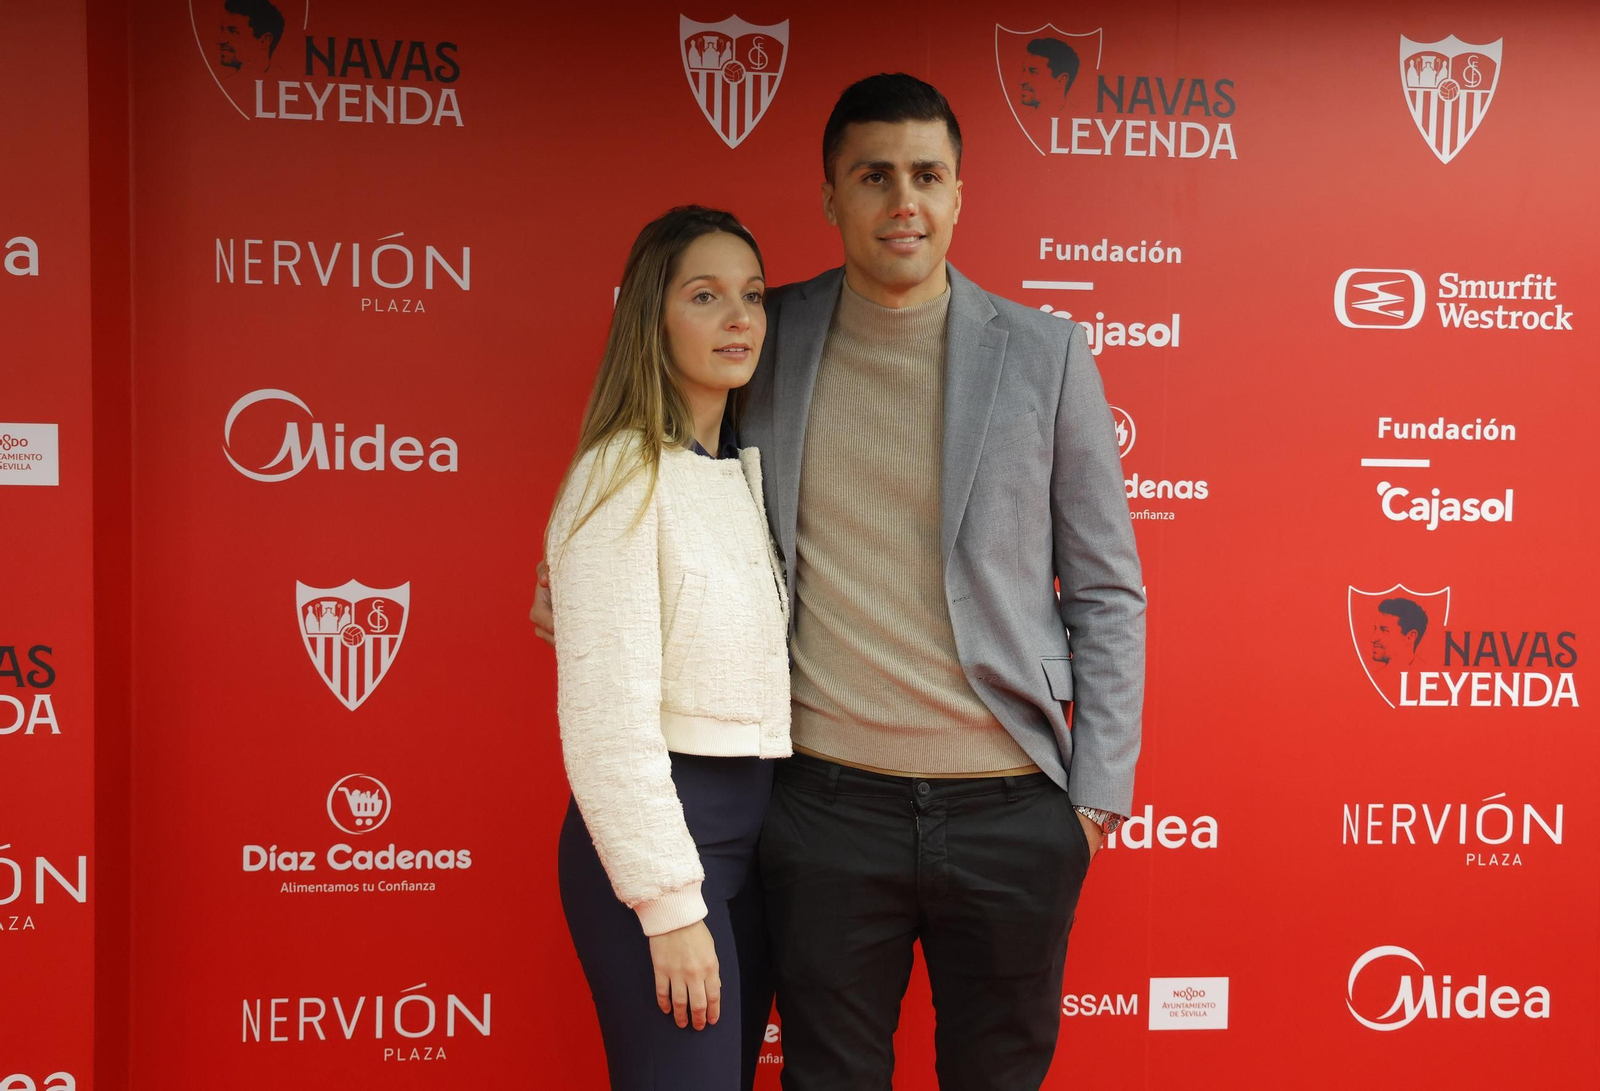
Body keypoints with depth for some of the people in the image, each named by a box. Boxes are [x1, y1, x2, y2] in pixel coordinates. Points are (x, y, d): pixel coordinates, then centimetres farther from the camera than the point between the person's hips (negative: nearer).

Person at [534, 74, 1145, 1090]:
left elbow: (1107, 590, 4)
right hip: (829, 805, 1)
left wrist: (1099, 788, -1)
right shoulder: (771, 340, 3)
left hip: (1010, 811, 0)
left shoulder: (1045, 354, 0)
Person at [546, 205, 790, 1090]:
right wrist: (670, 907, -18)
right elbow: (605, 714, -18)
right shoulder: (626, 474, -13)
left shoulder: (747, 470, 11)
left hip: (753, 819, 8)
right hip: (655, 820, -8)